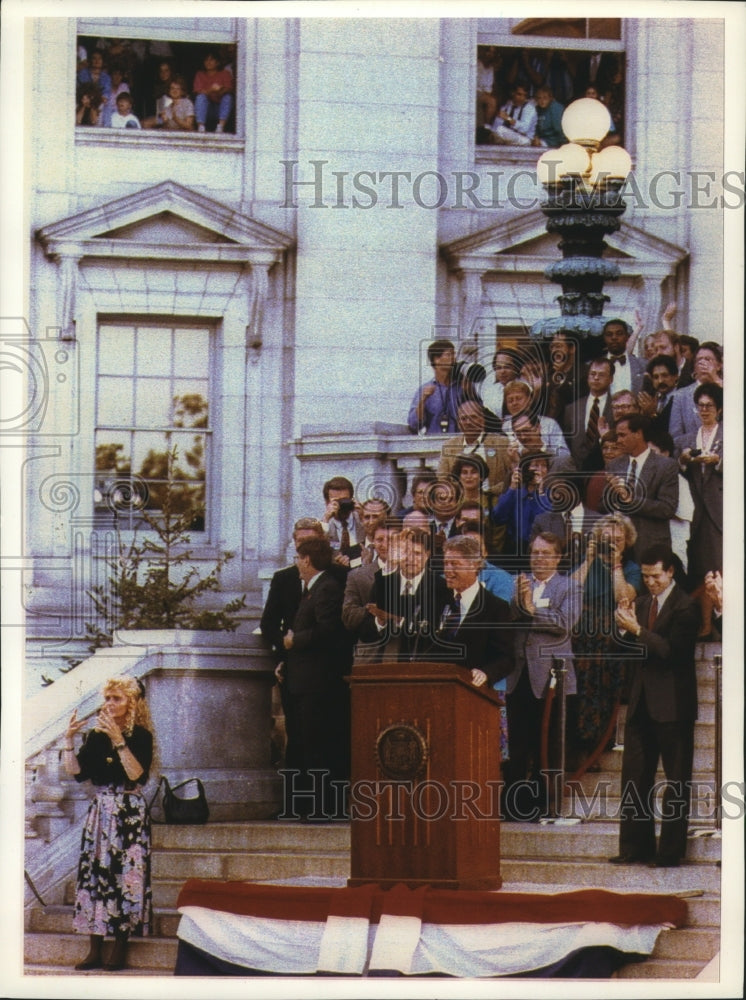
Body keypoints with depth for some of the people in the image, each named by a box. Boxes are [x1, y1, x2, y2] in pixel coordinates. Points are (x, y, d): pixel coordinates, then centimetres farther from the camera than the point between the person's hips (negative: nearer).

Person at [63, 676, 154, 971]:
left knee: (125, 874, -6)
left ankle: (120, 948, -1)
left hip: (129, 812, -5)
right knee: (94, 872, 1)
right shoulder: (96, 736, 10)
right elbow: (76, 772, 4)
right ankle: (95, 950, 4)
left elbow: (136, 773, -18)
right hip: (101, 810, 5)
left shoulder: (140, 736, -4)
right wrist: (69, 740, -5)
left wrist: (118, 741, -23)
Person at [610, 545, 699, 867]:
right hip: (641, 704, 8)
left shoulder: (684, 607, -10)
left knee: (676, 780, -1)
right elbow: (634, 652, 14)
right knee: (634, 777, 8)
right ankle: (636, 847, 14)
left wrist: (637, 630, -22)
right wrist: (626, 629, -5)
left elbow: (672, 650, -20)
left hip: (672, 706, -8)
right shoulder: (642, 603, 14)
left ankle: (670, 851, 2)